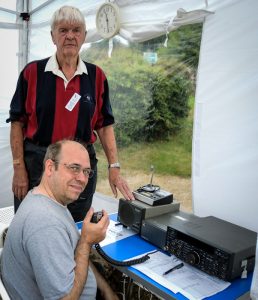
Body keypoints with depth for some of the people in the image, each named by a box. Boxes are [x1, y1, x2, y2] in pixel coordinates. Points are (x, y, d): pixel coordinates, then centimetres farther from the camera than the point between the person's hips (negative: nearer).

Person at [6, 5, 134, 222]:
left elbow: (104, 125, 4)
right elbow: (18, 122, 0)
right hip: (37, 163, -1)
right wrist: (19, 168, -6)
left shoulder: (96, 76, 3)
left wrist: (114, 167, -2)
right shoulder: (33, 72, -2)